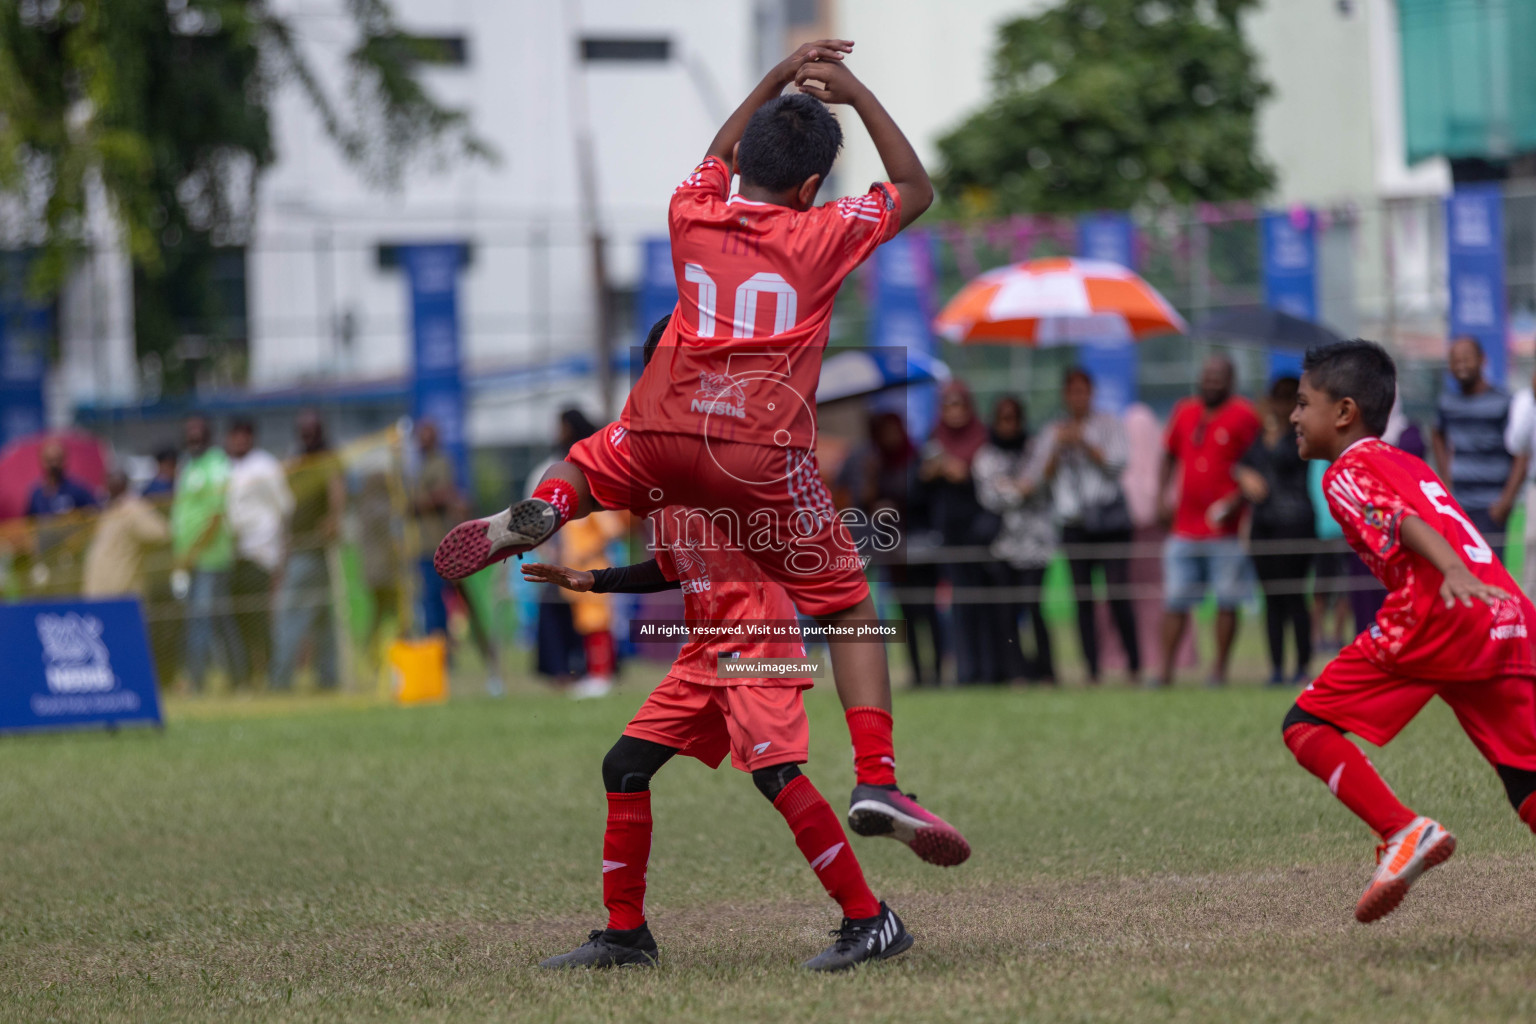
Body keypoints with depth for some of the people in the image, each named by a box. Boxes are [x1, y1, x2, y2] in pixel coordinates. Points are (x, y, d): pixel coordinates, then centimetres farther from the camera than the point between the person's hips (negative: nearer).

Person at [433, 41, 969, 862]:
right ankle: (876, 780, -8)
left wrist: (779, 80, 35)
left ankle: (541, 510, -2)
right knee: (850, 609, 7)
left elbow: (718, 157, 35)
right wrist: (855, 94, 17)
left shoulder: (692, 215, 11)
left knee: (589, 466, 35)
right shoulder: (823, 236, 1)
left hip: (663, 432, 3)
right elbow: (916, 191, 17)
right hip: (763, 454, -3)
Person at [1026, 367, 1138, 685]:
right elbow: (1040, 477, 8)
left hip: (1110, 519, -3)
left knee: (1118, 593, -11)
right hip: (1074, 524, 3)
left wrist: (1083, 443, -12)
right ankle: (1092, 669, 0)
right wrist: (1058, 448, -6)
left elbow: (1116, 464, -5)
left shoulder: (1109, 425, 7)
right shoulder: (1052, 433, 14)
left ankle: (1134, 666, -5)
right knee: (1083, 599, -2)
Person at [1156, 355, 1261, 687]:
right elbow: (1169, 455, 24)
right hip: (1185, 529, 5)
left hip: (1225, 530, -4)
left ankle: (1219, 670, 6)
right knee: (1175, 602, 3)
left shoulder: (1243, 416, -4)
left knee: (1227, 602, -2)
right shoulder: (1185, 413, 12)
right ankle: (1166, 670, 7)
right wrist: (1161, 494, 11)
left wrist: (1237, 501, -17)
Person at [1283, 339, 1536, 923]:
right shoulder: (1412, 466, 31)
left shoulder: (1348, 472, 8)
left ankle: (1403, 832, -14)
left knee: (1306, 726, 2)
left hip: (1434, 621, -7)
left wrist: (1455, 573, -28)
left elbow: (1404, 523, -11)